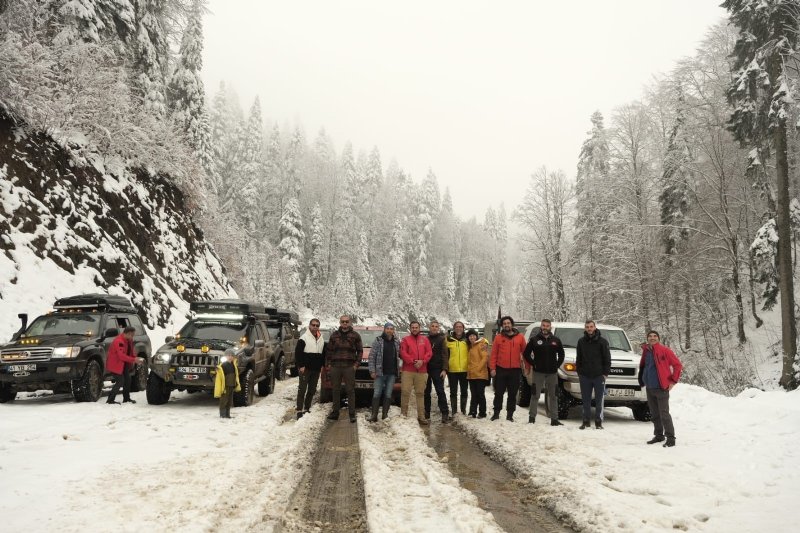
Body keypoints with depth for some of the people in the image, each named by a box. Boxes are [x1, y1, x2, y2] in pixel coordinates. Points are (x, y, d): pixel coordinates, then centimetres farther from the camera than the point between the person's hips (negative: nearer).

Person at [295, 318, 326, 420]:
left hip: (316, 369, 6)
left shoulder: (321, 340, 14)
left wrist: (322, 365, 12)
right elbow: (298, 353, -10)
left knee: (312, 390, 10)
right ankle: (299, 410, -5)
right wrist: (300, 366, -16)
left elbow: (323, 353, 22)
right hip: (305, 369, -6)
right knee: (302, 389, -6)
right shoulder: (304, 338, -6)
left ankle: (307, 408, 19)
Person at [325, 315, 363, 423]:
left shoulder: (355, 336, 5)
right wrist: (328, 364, 5)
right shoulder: (334, 335, 10)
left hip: (349, 366, -2)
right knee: (335, 390, 8)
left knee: (350, 390, -2)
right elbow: (329, 351, 12)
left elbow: (360, 351, 7)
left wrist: (356, 364, -2)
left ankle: (352, 414, 1)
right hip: (335, 366, 2)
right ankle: (335, 412, 17)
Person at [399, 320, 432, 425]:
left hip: (422, 371, 2)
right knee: (405, 392, -6)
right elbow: (403, 353, -4)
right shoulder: (405, 340, 8)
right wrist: (413, 362, -15)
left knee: (420, 393, 5)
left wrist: (422, 361, -12)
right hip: (407, 371, -2)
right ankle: (403, 414, 2)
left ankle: (421, 416, 8)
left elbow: (429, 353, 5)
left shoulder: (425, 339, 15)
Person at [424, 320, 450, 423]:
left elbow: (445, 355, -3)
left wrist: (444, 369, -13)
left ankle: (445, 414, -5)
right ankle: (426, 413, 15)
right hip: (426, 369, 4)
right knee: (426, 392, 7)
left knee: (440, 391, -6)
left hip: (437, 369, -4)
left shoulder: (441, 339, 3)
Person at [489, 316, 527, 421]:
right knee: (499, 393, 6)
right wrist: (492, 368, -6)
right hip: (500, 370, 0)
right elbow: (494, 354, 1)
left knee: (512, 394, 7)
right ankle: (496, 413, 16)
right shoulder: (498, 337, 2)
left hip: (515, 370, 1)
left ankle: (510, 414, 15)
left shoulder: (520, 337, 4)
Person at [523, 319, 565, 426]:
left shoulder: (556, 340, 9)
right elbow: (526, 353, 3)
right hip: (538, 372, -2)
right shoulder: (534, 340, 2)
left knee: (553, 396, 6)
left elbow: (561, 354, 17)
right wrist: (533, 364, -5)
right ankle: (532, 417, 6)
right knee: (535, 395, -1)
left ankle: (554, 419, 11)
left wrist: (557, 365, 5)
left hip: (552, 373, 3)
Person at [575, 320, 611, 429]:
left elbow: (607, 358, 0)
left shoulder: (602, 341, -1)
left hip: (599, 375, -3)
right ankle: (586, 421, 14)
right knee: (586, 400, 7)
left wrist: (606, 373, -6)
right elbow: (578, 358, 13)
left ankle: (598, 422, 10)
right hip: (585, 376, 3)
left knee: (599, 400, 3)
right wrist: (579, 372, 6)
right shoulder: (581, 341, 8)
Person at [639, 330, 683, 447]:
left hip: (661, 388, -7)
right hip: (649, 388, 7)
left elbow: (678, 365, -9)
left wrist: (673, 381, -10)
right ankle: (658, 435, 26)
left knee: (664, 414, -7)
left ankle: (670, 438, 0)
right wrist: (642, 381, 16)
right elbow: (642, 367, 23)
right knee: (654, 414, 14)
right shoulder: (646, 352, 9)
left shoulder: (664, 351, -9)